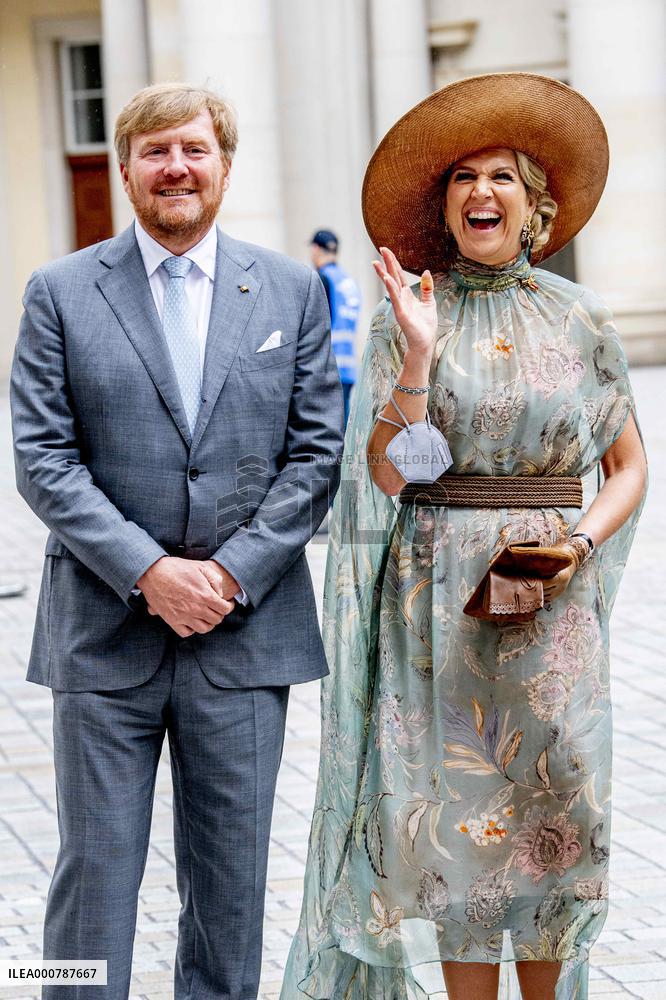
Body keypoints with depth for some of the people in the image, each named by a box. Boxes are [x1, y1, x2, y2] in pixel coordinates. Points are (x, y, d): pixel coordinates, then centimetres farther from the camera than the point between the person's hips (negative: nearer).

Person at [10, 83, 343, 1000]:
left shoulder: (292, 290, 7)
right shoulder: (61, 293, 2)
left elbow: (317, 451, 3)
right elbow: (44, 459, -3)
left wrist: (233, 573, -8)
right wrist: (148, 571, -13)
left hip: (247, 628, 1)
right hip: (105, 635, -1)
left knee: (231, 874, 9)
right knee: (96, 870, 3)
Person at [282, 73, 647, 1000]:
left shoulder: (578, 317, 5)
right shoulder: (404, 315, 1)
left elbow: (628, 466, 9)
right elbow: (387, 472, -7)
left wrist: (581, 542, -9)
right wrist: (417, 350, -17)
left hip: (553, 608, 1)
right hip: (439, 601, -1)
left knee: (554, 815, 4)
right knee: (459, 818, 1)